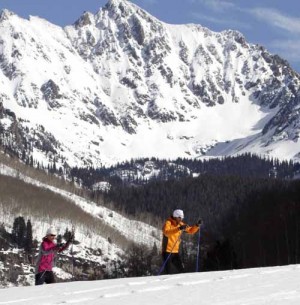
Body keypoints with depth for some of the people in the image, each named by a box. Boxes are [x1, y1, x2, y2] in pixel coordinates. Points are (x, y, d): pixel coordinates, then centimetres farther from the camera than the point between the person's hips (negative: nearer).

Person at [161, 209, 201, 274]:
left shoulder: (181, 224, 8)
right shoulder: (168, 223, -12)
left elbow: (191, 230, 17)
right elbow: (166, 232, -33)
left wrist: (197, 225, -2)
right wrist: (179, 228, -42)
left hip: (175, 252, 7)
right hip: (167, 251, -7)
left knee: (181, 269, 6)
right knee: (168, 271, -8)